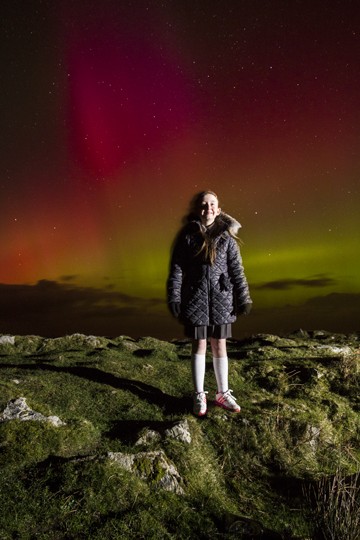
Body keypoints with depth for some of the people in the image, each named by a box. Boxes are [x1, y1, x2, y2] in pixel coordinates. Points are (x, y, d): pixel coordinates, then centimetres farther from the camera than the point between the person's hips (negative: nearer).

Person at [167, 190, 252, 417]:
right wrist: (174, 297, -8)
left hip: (221, 299, 1)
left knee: (220, 346, 10)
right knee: (199, 346, 6)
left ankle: (223, 393, 24)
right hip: (196, 298, -1)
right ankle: (199, 395, 19)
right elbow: (176, 268, -2)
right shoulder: (187, 236, -2)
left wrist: (244, 298, 0)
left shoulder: (226, 237, 2)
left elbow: (237, 270, 3)